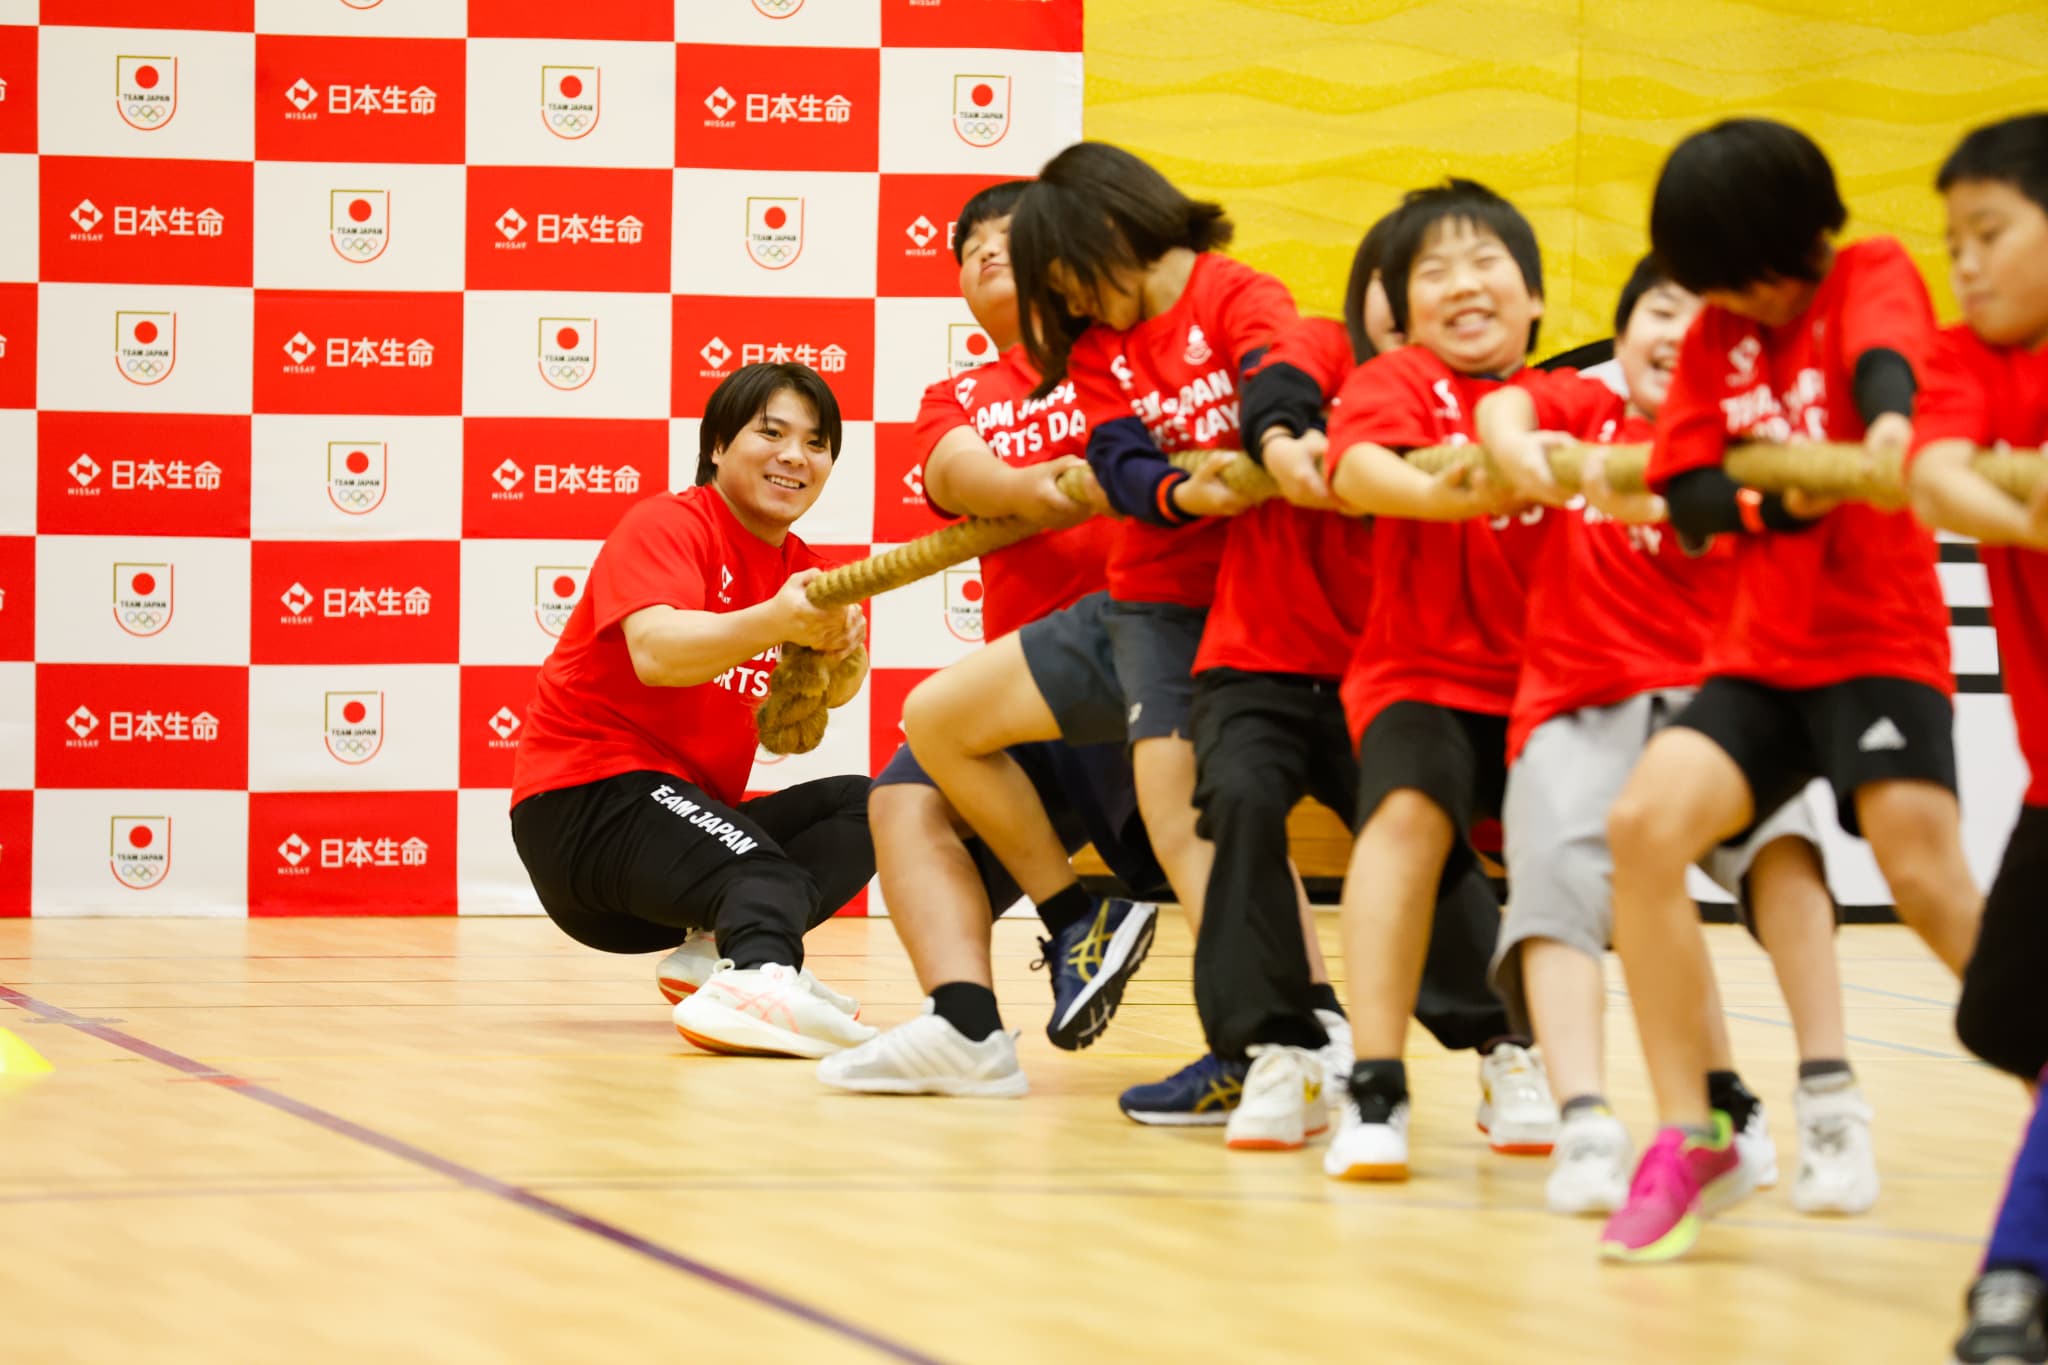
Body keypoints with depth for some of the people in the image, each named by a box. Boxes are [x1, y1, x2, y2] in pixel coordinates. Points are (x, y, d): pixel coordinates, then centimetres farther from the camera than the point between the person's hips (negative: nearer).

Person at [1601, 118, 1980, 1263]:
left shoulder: (1872, 275, -2)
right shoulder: (1716, 337, 12)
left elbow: (1883, 353, -26)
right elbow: (1687, 495, 3)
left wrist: (1889, 422, -50)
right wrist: (1773, 503, -19)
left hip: (1881, 642, -5)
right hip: (1763, 654, 5)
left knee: (1927, 876, -23)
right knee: (1645, 823, -17)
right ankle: (1692, 1140, -10)